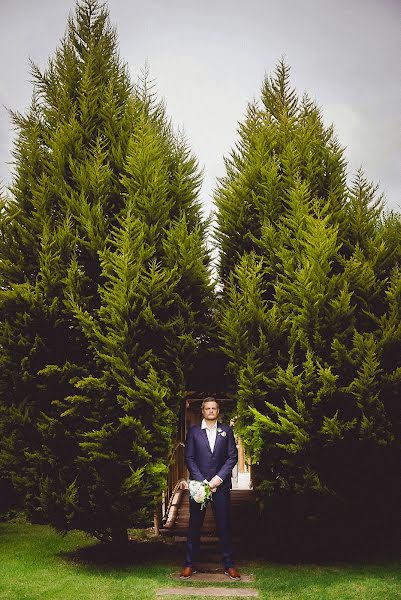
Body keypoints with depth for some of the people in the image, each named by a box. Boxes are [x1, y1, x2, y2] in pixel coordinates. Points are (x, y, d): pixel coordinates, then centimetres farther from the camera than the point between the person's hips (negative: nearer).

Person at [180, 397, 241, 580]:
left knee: (224, 525, 4)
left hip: (221, 484, 0)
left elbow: (233, 456, 3)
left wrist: (219, 478, -8)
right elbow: (189, 458, 0)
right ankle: (189, 564, 15)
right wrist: (202, 481, -9)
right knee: (194, 525, 5)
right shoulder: (193, 431, 4)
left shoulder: (226, 431, 6)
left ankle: (229, 565, 13)